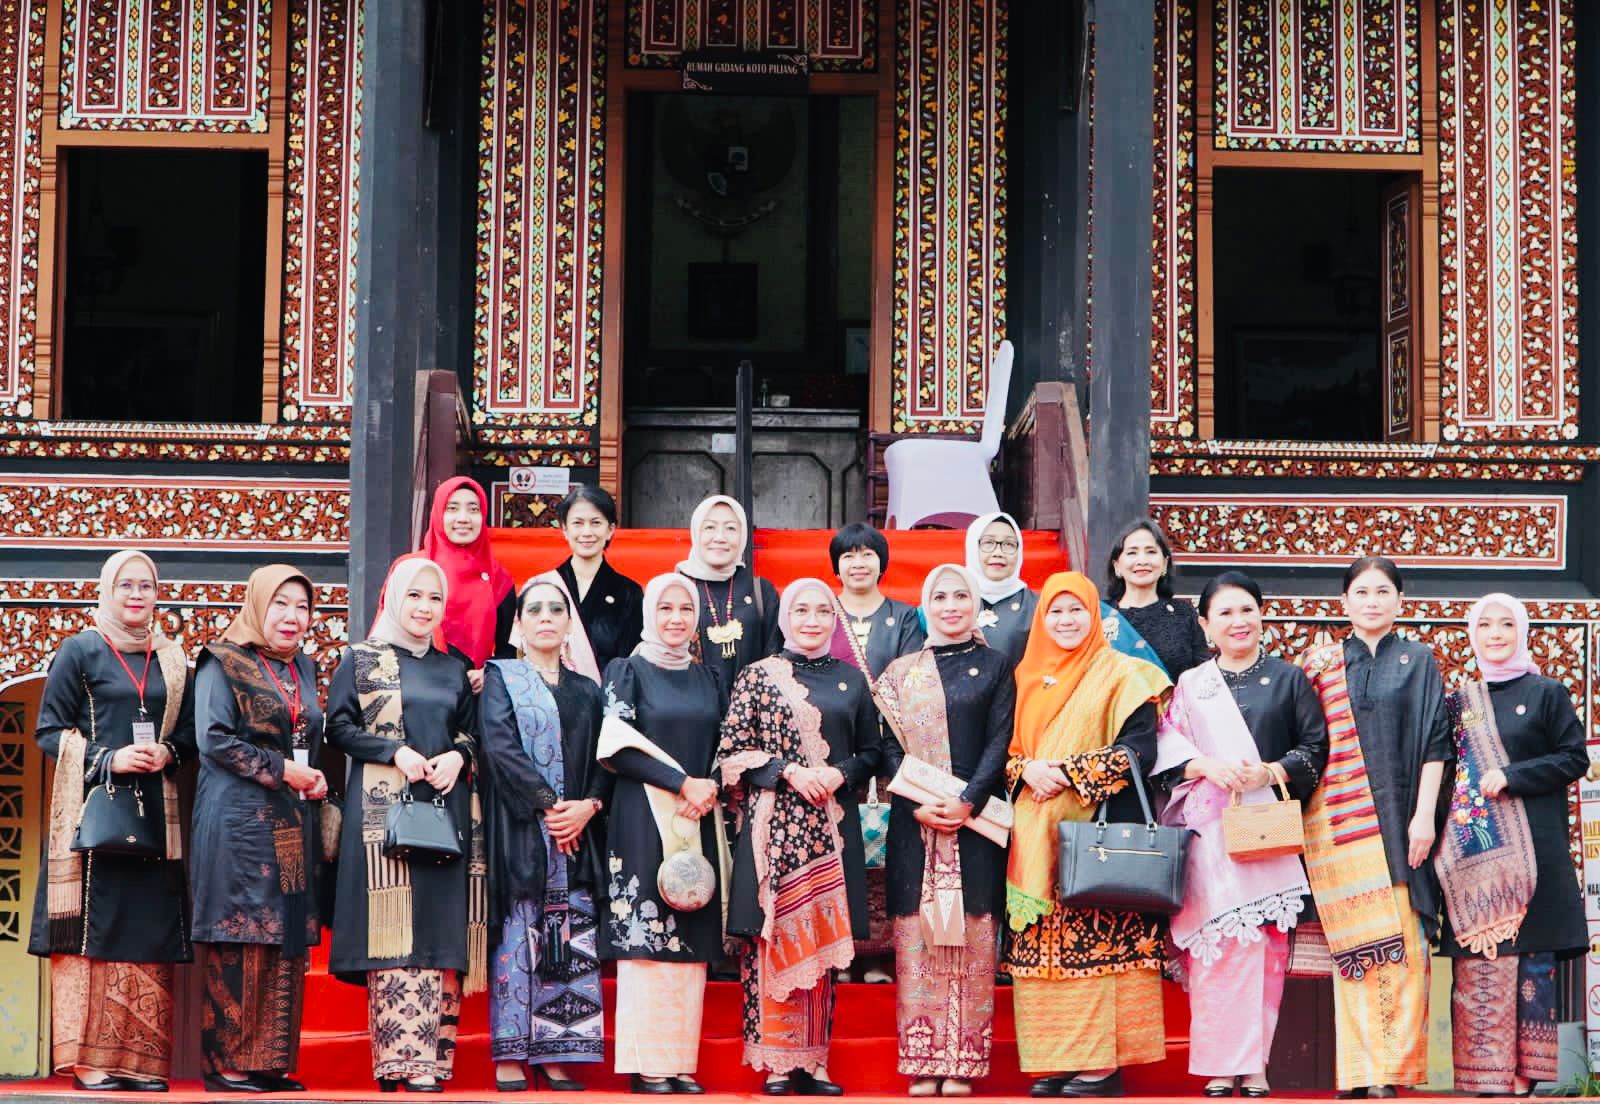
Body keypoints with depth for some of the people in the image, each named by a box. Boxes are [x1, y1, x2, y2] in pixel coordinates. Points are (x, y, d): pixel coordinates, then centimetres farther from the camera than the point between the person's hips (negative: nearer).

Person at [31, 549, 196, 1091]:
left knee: (149, 935, 0)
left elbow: (190, 734, 17)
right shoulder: (80, 651, 3)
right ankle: (90, 1061, -6)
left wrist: (167, 754, -5)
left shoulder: (172, 659, 15)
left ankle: (141, 1060, 1)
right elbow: (49, 731, -1)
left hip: (154, 814, 4)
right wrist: (108, 759, -14)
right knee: (93, 928, -7)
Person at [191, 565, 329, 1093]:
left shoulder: (303, 668, 18)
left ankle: (272, 1061, 6)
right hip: (240, 818, -7)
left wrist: (315, 780, 4)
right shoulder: (223, 663, -3)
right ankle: (227, 1064, -6)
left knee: (287, 943, 3)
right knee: (239, 942, -9)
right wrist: (281, 769, -13)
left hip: (293, 822, 7)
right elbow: (214, 738, -13)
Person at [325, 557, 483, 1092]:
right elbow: (339, 728, 1)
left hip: (446, 809, 4)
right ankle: (402, 1059, -15)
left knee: (442, 926, -3)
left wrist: (458, 756, -3)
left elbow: (472, 732, 18)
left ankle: (432, 1059, -3)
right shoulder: (360, 660, 7)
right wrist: (395, 753, -12)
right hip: (383, 810, -4)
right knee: (392, 928, -13)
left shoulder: (455, 667, 18)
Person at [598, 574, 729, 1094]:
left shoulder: (707, 677, 16)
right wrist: (681, 783, -14)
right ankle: (647, 1066, -7)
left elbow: (725, 748, 16)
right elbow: (617, 746, -8)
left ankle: (681, 1063, 4)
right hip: (644, 818, -5)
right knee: (645, 935, -8)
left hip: (700, 820, 5)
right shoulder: (627, 671, 2)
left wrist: (711, 788, -5)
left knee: (691, 942, 2)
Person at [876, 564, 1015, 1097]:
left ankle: (962, 1062, -2)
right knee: (916, 938, -2)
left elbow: (999, 742, 1)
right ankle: (923, 1064, 0)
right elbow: (890, 745, 5)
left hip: (976, 818, -1)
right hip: (914, 821, 1)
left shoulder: (995, 667, 9)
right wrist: (917, 804, -10)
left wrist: (967, 802, -13)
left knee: (971, 938, -3)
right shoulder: (901, 671, 13)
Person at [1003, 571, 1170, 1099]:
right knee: (1041, 948, 1)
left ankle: (1102, 1063, -6)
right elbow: (1006, 748, 15)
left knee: (1098, 941, -9)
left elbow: (1140, 751, -8)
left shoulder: (1121, 674, 1)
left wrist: (1069, 772, -13)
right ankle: (1052, 1062, 5)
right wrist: (1028, 770, -7)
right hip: (1036, 836, 5)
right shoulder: (1027, 678, 16)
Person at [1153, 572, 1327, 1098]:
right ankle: (1220, 1062, -4)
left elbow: (1316, 748, 6)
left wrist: (1272, 772, -10)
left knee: (1263, 940, -6)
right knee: (1215, 942, -8)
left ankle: (1254, 1062, -2)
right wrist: (1208, 766, -12)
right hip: (1207, 829, 0)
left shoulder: (1289, 679, 11)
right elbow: (1167, 748, 6)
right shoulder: (1189, 685, 14)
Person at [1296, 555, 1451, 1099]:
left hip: (1397, 817, -1)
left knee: (1400, 941, -5)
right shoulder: (1324, 663, 11)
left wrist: (1424, 815, -7)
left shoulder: (1417, 661, 8)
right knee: (1351, 944, -2)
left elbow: (1433, 742, 2)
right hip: (1340, 820, 1)